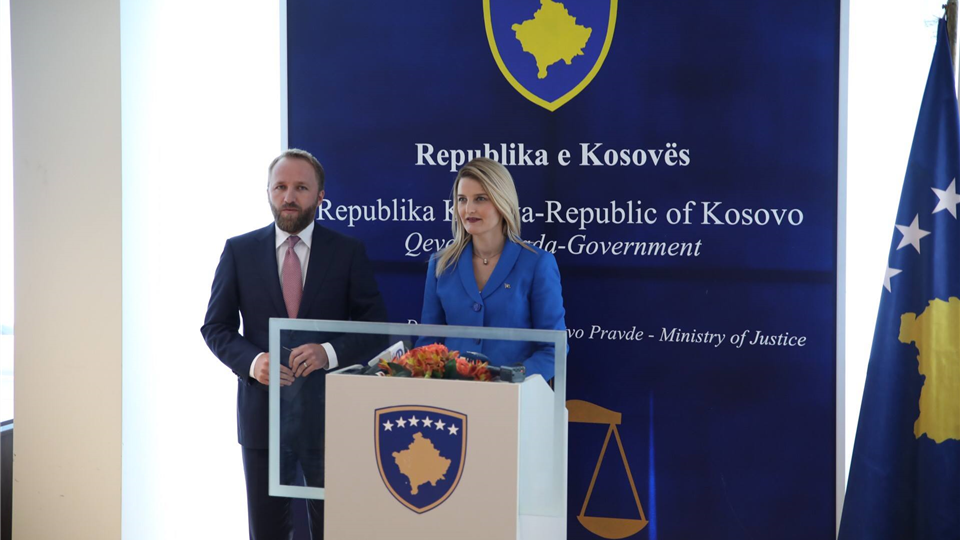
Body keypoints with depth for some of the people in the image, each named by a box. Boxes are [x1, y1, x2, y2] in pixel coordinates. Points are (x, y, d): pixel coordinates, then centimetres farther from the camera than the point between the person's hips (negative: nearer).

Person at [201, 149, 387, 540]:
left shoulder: (348, 252, 1)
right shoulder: (239, 251, 4)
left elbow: (374, 328, 1)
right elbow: (215, 327, 6)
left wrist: (330, 352, -17)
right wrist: (251, 360, -14)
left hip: (328, 413, -1)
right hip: (262, 414, 1)